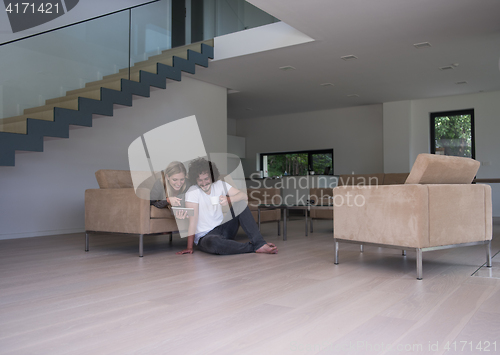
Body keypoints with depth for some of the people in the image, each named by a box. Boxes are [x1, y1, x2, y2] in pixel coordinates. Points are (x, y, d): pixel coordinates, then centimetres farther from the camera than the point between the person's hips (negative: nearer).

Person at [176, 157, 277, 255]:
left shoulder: (220, 185, -1)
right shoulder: (192, 192, -12)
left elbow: (244, 196, -13)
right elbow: (193, 220, -19)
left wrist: (229, 200, -33)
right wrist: (189, 248, -21)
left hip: (223, 229, 5)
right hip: (205, 236, -4)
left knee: (241, 203, -13)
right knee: (213, 242, -40)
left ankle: (259, 243, -21)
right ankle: (253, 247, -25)